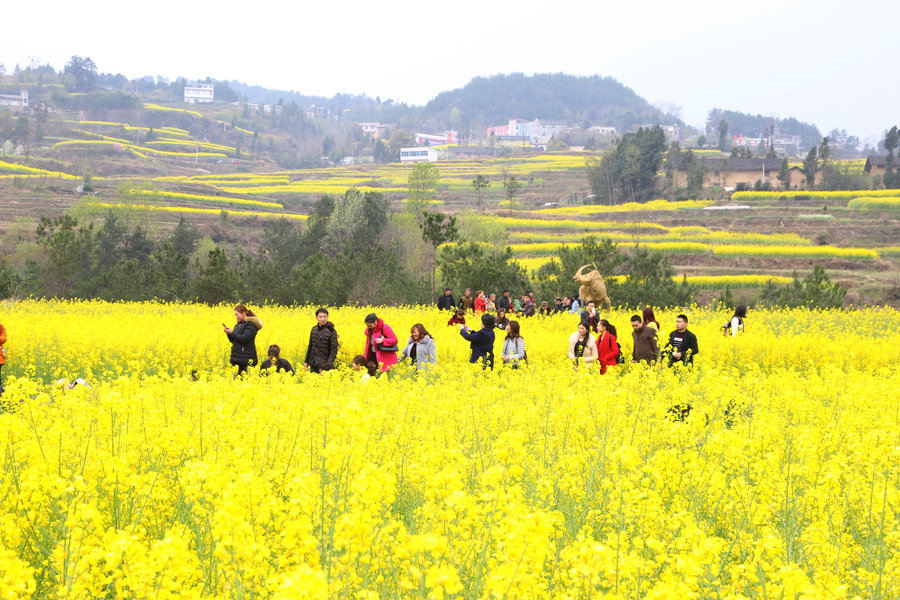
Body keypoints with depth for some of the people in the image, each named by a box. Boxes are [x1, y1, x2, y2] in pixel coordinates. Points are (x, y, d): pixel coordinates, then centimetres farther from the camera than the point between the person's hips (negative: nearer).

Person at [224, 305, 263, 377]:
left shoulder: (251, 324, -8)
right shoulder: (238, 324, 17)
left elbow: (244, 339, -18)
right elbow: (233, 340, 20)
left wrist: (232, 332, -13)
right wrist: (229, 333, 2)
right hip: (236, 357, 8)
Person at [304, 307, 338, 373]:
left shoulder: (331, 331, -10)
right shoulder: (314, 329, 6)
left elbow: (334, 350, -12)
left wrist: (328, 365, -20)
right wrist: (306, 361, 14)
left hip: (324, 365, -5)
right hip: (314, 365, 5)